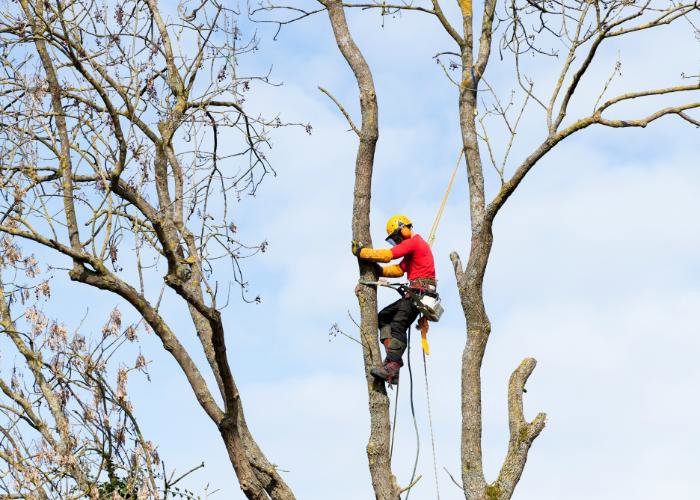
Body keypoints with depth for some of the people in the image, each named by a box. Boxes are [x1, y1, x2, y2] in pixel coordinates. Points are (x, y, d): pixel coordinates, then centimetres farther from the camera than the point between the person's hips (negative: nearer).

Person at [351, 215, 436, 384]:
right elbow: (399, 270, 26)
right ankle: (393, 356, -6)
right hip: (414, 294, 11)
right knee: (384, 317, 11)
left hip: (420, 292, -11)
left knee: (398, 326, -21)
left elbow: (386, 255, -14)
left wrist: (360, 251, -6)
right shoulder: (413, 246, 27)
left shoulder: (412, 242, -7)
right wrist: (379, 270, 12)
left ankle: (392, 368, -32)